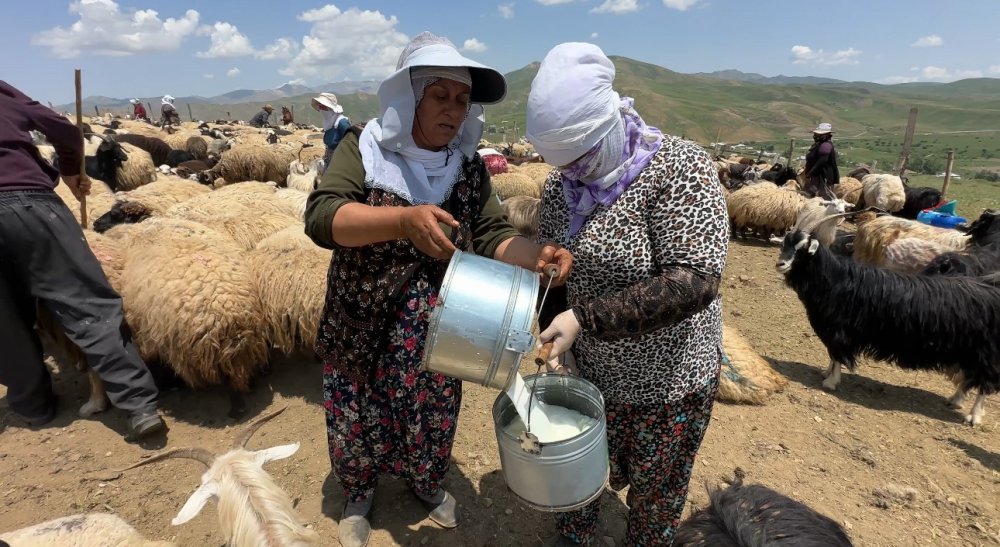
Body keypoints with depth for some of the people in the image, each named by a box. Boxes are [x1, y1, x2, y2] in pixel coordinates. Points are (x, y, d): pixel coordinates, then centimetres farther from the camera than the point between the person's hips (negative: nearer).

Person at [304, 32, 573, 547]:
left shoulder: (469, 166, -3)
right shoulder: (363, 148, -12)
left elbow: (491, 235, -7)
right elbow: (321, 216, -25)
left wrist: (536, 254, -28)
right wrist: (405, 219, -41)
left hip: (438, 331, 3)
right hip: (361, 327, -2)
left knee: (432, 419, 21)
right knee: (356, 423, 17)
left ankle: (426, 483, 52)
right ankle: (359, 492, 49)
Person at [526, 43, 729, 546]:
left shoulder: (680, 167, -19)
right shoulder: (560, 184, -2)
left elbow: (692, 283, -28)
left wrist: (584, 318, -32)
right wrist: (557, 341, -8)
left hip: (667, 381, -4)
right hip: (586, 372, 5)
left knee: (654, 504, 18)